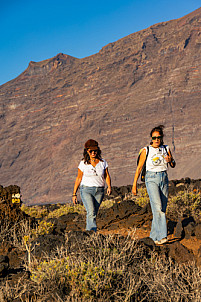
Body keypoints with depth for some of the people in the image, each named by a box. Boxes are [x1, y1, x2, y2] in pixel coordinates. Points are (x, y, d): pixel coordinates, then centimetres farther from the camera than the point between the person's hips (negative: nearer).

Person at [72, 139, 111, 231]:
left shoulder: (103, 162, 4)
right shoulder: (83, 163, -1)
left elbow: (107, 176, 7)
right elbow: (78, 179, 4)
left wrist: (109, 187, -13)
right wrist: (74, 194, 4)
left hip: (99, 191, 3)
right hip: (86, 190, -3)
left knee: (93, 214, 7)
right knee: (91, 213, -19)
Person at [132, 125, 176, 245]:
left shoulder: (166, 149, 6)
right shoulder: (146, 151, -3)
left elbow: (173, 165, 16)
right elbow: (139, 168, 3)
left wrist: (170, 160, -8)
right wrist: (134, 185, 2)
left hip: (164, 179, 4)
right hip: (151, 179, -4)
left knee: (162, 209, 5)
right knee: (157, 207, -19)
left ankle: (154, 235, 19)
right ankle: (162, 236, -23)